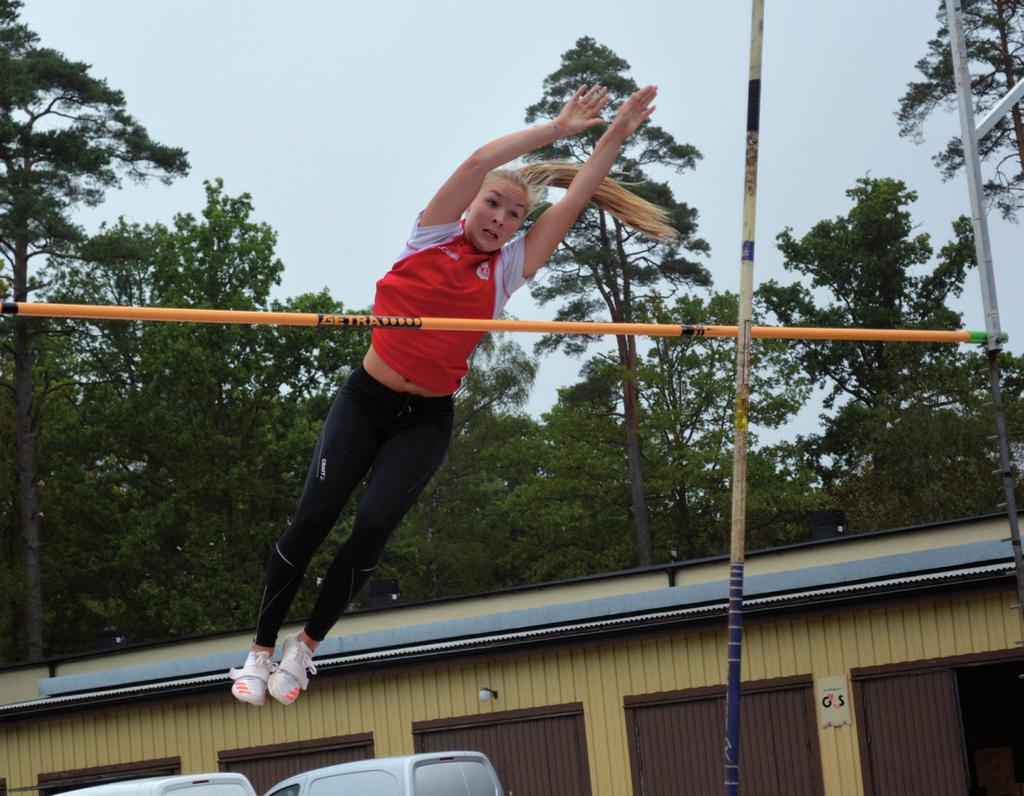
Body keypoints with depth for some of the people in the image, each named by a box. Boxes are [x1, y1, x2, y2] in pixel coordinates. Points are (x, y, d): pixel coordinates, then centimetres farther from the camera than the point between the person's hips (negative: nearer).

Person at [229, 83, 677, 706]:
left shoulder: (509, 269, 5)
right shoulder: (436, 235, 0)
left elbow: (573, 200, 1)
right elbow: (481, 161, -10)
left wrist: (617, 135, -2)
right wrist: (557, 129, -8)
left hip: (426, 420, 1)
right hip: (366, 400, -1)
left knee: (374, 527, -16)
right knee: (312, 520, -11)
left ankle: (306, 647, 3)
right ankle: (261, 649, 3)